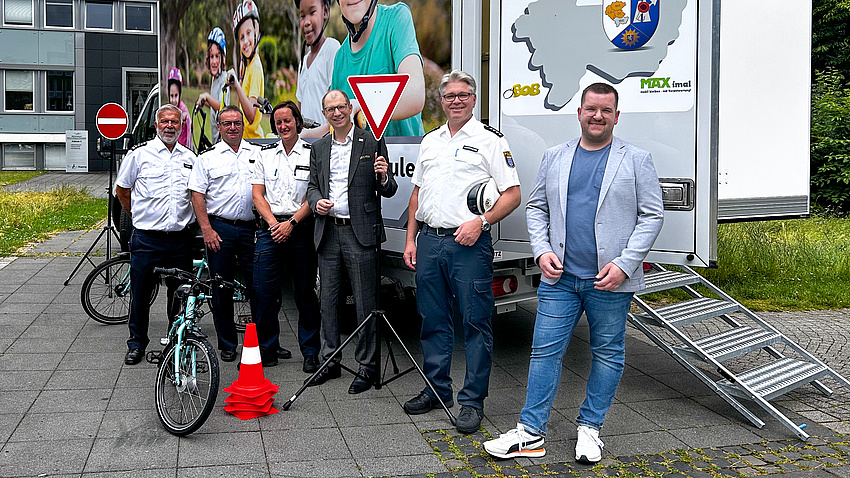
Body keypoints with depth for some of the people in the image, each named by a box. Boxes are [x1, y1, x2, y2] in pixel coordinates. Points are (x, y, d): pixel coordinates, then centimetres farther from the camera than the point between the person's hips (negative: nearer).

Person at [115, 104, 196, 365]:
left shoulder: (190, 158, 11)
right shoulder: (139, 153, 1)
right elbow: (121, 189, 10)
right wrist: (138, 215, 10)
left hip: (181, 238, 3)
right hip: (147, 238, -3)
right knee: (140, 294, 3)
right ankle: (137, 343, 18)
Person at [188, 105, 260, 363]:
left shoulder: (258, 154, 11)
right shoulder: (207, 157, 5)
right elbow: (197, 195, 1)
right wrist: (207, 230, -8)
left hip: (252, 228, 1)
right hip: (219, 228, -1)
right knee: (221, 289, 4)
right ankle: (227, 344, 15)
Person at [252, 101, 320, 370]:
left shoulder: (312, 154, 3)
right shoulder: (265, 155, 14)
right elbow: (257, 195, 8)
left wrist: (291, 223, -13)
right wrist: (273, 223, -7)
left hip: (301, 229, -3)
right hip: (270, 228, 3)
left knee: (305, 292, 2)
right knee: (264, 292, -2)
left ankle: (310, 352, 9)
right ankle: (267, 349, 11)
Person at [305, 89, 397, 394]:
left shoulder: (372, 143, -1)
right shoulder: (318, 148, 13)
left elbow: (388, 192, -1)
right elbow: (312, 185, 18)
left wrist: (384, 178, -23)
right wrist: (316, 201, -4)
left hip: (360, 234, -5)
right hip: (328, 232, 5)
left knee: (364, 303, -1)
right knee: (328, 300, 12)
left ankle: (366, 366, 9)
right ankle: (330, 361, 24)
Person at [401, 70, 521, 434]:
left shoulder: (490, 140, -1)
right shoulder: (430, 141, 17)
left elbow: (512, 194, -5)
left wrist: (480, 222, -18)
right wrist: (410, 239, 13)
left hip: (469, 244, -6)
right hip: (429, 241, 6)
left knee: (476, 322, -2)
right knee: (433, 320, 12)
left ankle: (473, 400, 6)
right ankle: (437, 390, 25)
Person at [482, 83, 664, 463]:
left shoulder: (636, 160, 1)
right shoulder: (555, 158, 10)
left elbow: (652, 216, -2)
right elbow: (536, 207, 14)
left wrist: (624, 264, -12)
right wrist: (542, 251, -2)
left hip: (610, 281, -2)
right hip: (560, 277, 2)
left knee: (607, 355, 8)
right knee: (545, 351, 2)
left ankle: (590, 428, 24)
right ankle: (531, 432, 9)